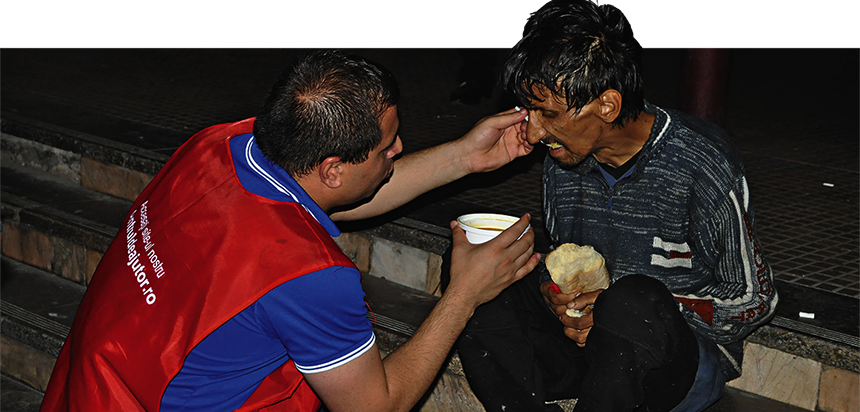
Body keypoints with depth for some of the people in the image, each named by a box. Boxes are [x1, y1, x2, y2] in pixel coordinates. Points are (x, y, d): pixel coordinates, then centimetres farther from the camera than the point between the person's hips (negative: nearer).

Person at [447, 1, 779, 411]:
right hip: (582, 338, 5)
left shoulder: (703, 166, -19)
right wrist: (553, 293, -10)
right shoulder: (562, 157, -1)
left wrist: (634, 312, -22)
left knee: (635, 300, -39)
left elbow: (752, 302, -10)